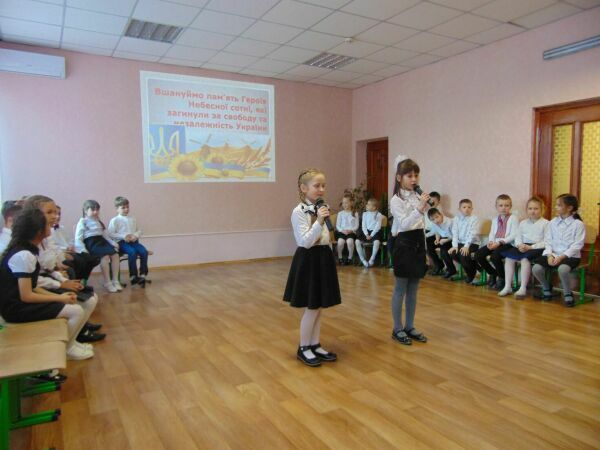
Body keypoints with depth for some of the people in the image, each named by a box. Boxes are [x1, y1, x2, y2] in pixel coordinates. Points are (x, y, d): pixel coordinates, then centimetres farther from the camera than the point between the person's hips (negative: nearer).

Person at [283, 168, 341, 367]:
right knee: (311, 309, 0)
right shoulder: (298, 212, -14)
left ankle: (315, 345, 26)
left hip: (323, 259, 7)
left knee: (318, 308, 14)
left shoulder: (322, 209, 9)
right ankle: (303, 348, 18)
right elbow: (305, 242, -21)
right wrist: (319, 222, -29)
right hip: (308, 260, -7)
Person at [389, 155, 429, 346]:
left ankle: (410, 327, 23)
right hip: (404, 244, -7)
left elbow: (421, 226, 14)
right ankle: (397, 329, 12)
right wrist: (420, 209, -31)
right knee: (401, 289, 2)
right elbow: (404, 225, -21)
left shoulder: (418, 196, 10)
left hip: (419, 244, 7)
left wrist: (426, 250, 14)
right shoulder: (396, 200, -10)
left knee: (413, 290, 12)